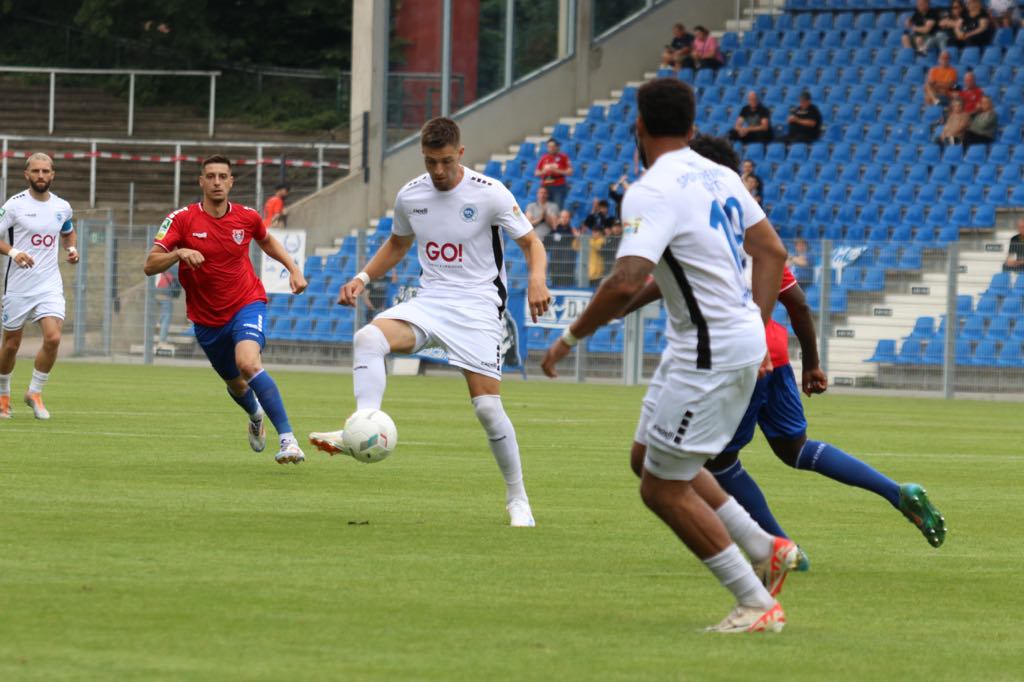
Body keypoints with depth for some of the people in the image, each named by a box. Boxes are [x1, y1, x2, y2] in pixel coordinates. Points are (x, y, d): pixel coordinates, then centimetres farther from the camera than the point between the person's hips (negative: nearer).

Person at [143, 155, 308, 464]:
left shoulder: (247, 217, -5)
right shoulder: (182, 219, -11)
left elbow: (267, 241, 20)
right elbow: (150, 265, -18)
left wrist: (294, 269, 8)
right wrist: (180, 253, -36)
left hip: (247, 304, -2)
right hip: (207, 319, 2)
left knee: (248, 363, -31)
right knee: (235, 384, 18)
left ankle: (288, 439, -32)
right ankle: (256, 416, 57)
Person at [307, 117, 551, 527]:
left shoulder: (489, 194, -8)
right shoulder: (410, 196, 5)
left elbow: (531, 242, -3)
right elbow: (397, 244, 23)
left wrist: (536, 279, -24)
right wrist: (363, 278, 8)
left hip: (477, 305, -4)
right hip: (429, 302, 4)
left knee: (487, 407, -10)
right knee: (368, 338, -27)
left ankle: (517, 499, 7)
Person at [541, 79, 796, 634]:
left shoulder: (652, 193, -20)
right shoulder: (720, 177, 8)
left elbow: (626, 282, -30)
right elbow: (772, 252, 14)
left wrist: (571, 337, -19)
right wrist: (756, 325, 18)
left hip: (710, 353, -9)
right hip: (741, 336, 9)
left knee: (662, 488, 0)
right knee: (647, 457, 22)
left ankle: (757, 604, 3)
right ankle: (765, 550, 23)